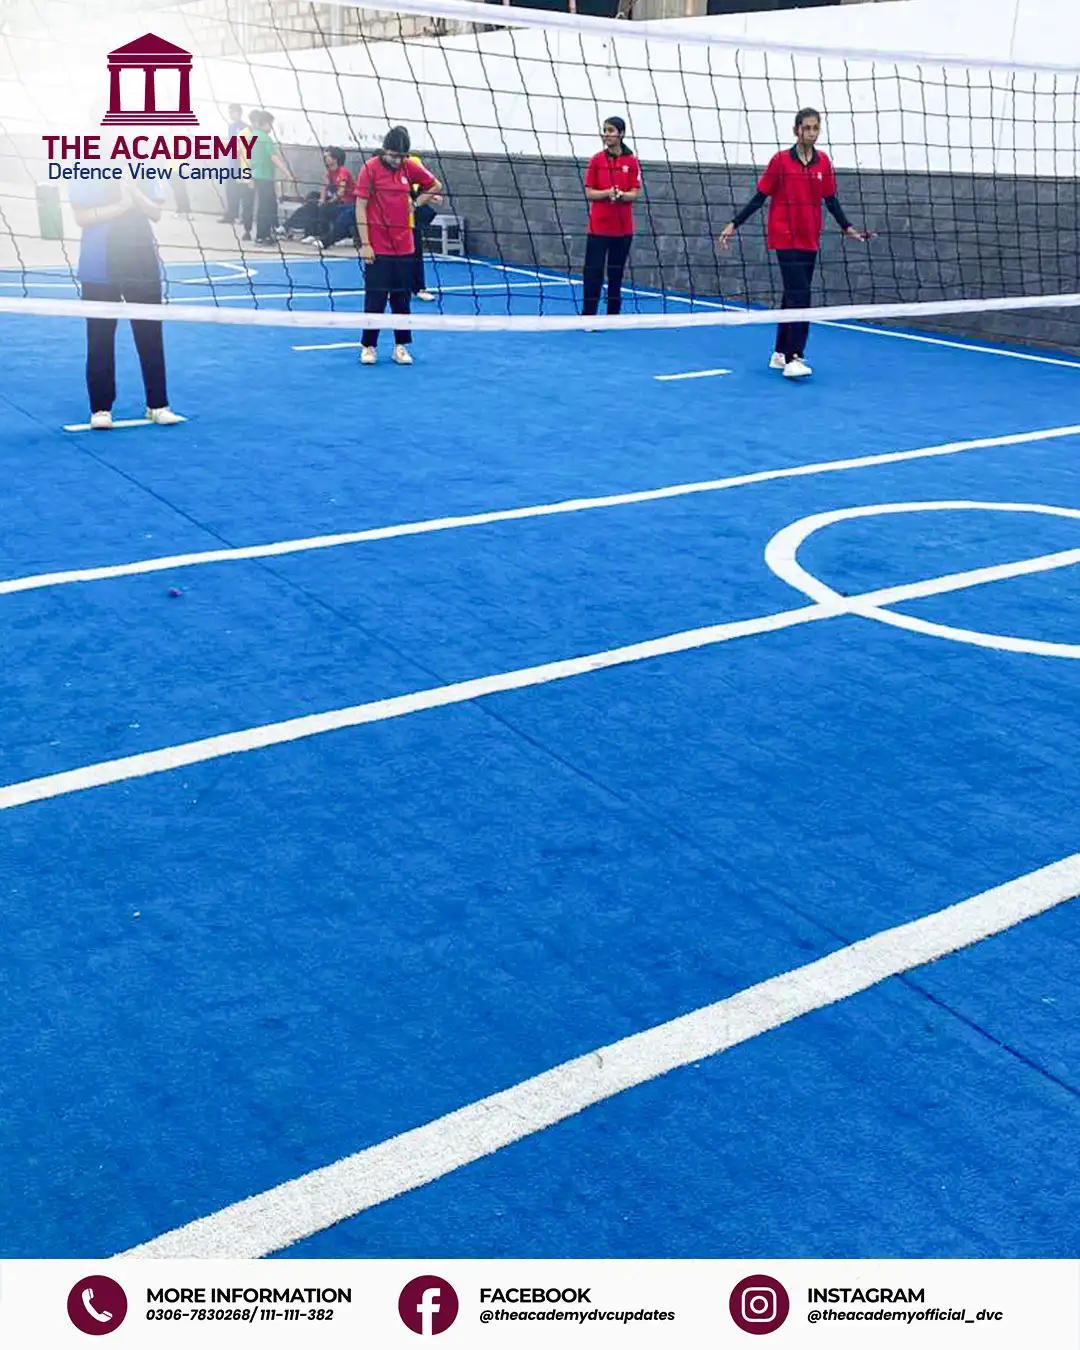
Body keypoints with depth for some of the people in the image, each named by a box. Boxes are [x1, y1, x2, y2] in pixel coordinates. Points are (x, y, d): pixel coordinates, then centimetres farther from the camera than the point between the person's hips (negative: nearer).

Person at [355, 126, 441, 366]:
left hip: (404, 247, 4)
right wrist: (365, 244, -12)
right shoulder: (370, 168, -6)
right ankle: (368, 346, 11)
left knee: (402, 298, 8)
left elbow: (435, 185, 21)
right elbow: (360, 207, -7)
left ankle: (401, 347, 16)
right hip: (377, 248, -4)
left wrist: (416, 202, 8)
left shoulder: (409, 167, 6)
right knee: (375, 299, -1)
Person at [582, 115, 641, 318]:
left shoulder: (631, 162, 3)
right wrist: (608, 192, -19)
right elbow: (589, 193, -1)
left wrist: (622, 194, -20)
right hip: (599, 226, -1)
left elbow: (636, 193, 1)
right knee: (593, 271, -6)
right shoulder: (596, 160, 1)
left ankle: (613, 315, 17)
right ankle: (588, 315, -4)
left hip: (623, 227, 1)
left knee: (616, 272, 8)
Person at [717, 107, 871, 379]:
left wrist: (848, 228, -3)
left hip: (810, 240, 5)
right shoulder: (781, 160, -7)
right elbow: (759, 197, -3)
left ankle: (780, 354, 21)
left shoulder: (823, 162, 4)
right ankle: (793, 359, -16)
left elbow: (831, 201, 9)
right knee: (800, 296, -15)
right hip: (785, 238, -5)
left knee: (793, 296, 11)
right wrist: (733, 224, -7)